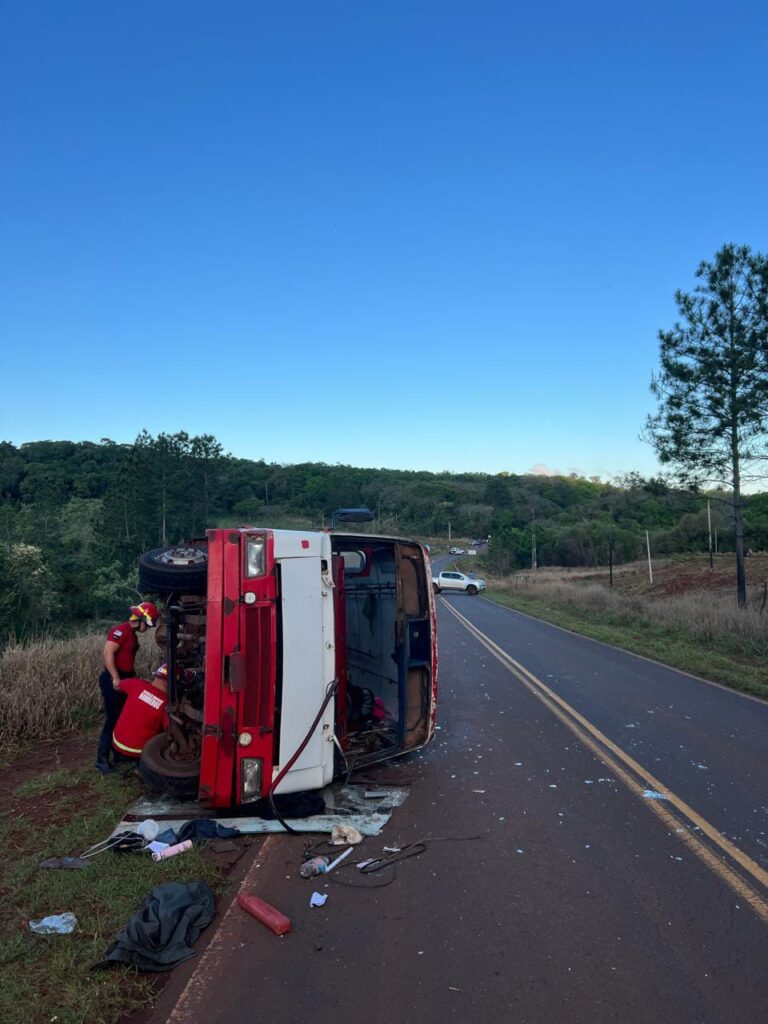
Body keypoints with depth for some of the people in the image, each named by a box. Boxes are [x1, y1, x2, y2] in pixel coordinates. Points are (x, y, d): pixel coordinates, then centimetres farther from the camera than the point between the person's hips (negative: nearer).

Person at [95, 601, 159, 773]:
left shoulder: (132, 634, 14)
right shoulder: (121, 630, -16)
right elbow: (108, 653, -24)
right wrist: (115, 677, -26)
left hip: (124, 680, 10)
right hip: (113, 681, -10)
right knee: (113, 720, -7)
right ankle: (102, 760, 0)